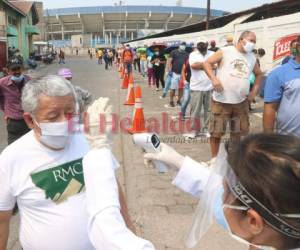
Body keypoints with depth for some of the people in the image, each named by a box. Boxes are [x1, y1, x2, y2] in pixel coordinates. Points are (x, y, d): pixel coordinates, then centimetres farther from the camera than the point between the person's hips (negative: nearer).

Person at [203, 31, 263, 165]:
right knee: (216, 131, 1)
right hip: (221, 101, -4)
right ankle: (214, 158, 18)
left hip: (241, 102, 5)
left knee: (239, 132, 14)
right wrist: (214, 78, -21)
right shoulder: (225, 51, -4)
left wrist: (255, 91, 10)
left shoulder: (252, 58, 10)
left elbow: (259, 74, 24)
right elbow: (207, 63, -6)